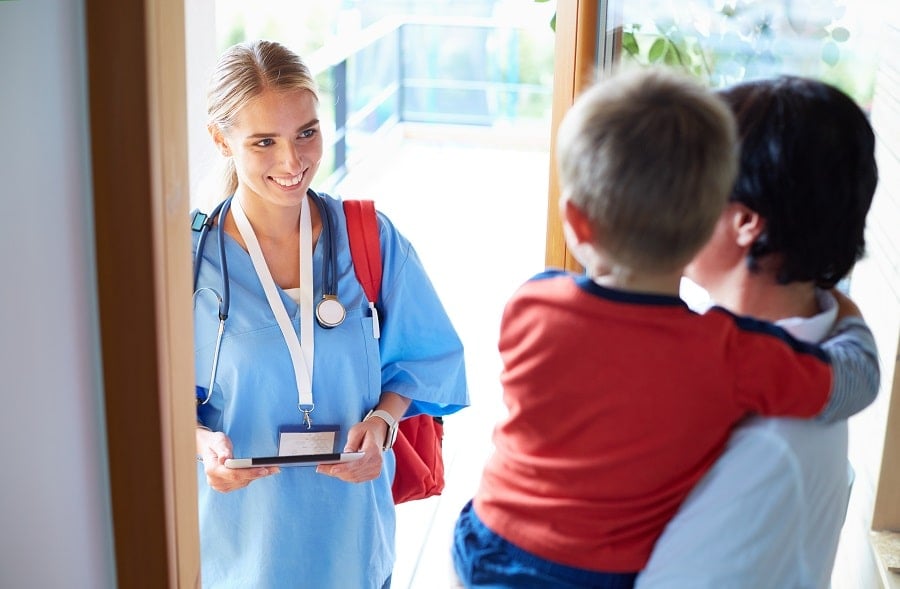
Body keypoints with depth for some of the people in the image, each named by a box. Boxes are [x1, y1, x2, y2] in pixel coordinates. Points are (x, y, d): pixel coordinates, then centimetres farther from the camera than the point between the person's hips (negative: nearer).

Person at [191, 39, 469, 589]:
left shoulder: (371, 239, -8)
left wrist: (383, 419, -15)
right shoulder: (190, 260, -13)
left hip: (350, 518, 2)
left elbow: (428, 356, 2)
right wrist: (203, 442, -24)